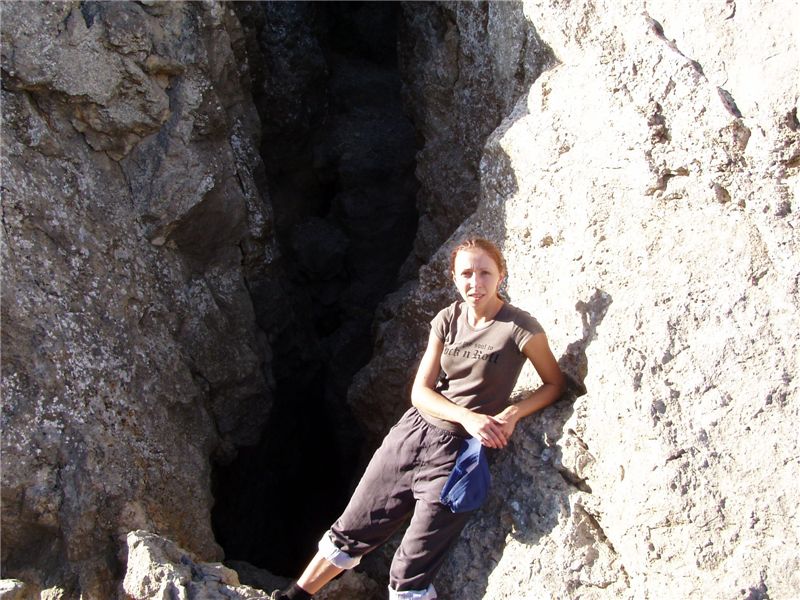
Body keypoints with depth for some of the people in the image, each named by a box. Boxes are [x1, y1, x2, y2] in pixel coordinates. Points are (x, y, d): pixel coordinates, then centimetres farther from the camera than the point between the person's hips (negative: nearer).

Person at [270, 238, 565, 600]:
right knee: (352, 530, 12)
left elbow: (554, 384, 0)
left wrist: (512, 414, -17)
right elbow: (420, 392, 0)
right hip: (414, 430, 5)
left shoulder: (521, 330, -13)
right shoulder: (447, 319, 1)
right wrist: (468, 417, -17)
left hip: (457, 452, -4)